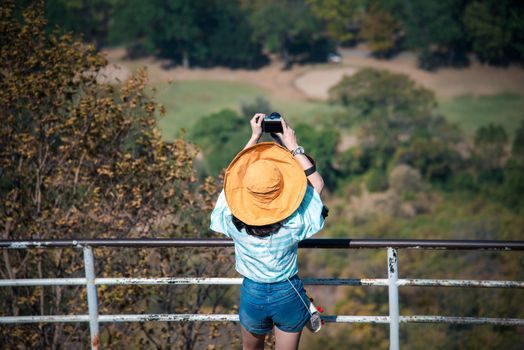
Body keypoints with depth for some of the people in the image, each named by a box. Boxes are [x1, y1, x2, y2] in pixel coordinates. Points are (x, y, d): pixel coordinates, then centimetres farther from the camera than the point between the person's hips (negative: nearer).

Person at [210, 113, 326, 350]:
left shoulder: (233, 220, -24)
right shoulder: (295, 223, -28)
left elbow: (235, 174, -6)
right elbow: (317, 183, -11)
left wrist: (254, 137, -1)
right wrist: (293, 147, -9)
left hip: (252, 295, 2)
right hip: (289, 295, -2)